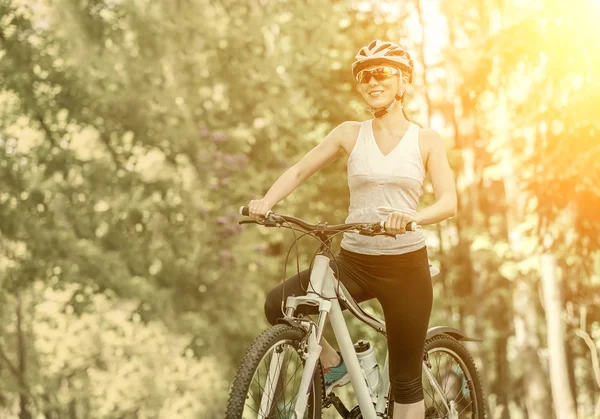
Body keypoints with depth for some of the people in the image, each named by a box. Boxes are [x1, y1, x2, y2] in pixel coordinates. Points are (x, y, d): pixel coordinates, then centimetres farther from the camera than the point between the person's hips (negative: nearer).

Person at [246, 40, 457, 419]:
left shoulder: (426, 140, 0)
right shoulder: (350, 134, 4)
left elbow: (449, 202, -10)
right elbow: (300, 170, 3)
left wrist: (413, 216, -32)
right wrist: (267, 201, -17)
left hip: (406, 265, -2)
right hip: (354, 261, 2)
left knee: (405, 378, 3)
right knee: (279, 304, -21)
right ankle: (333, 366, 4)